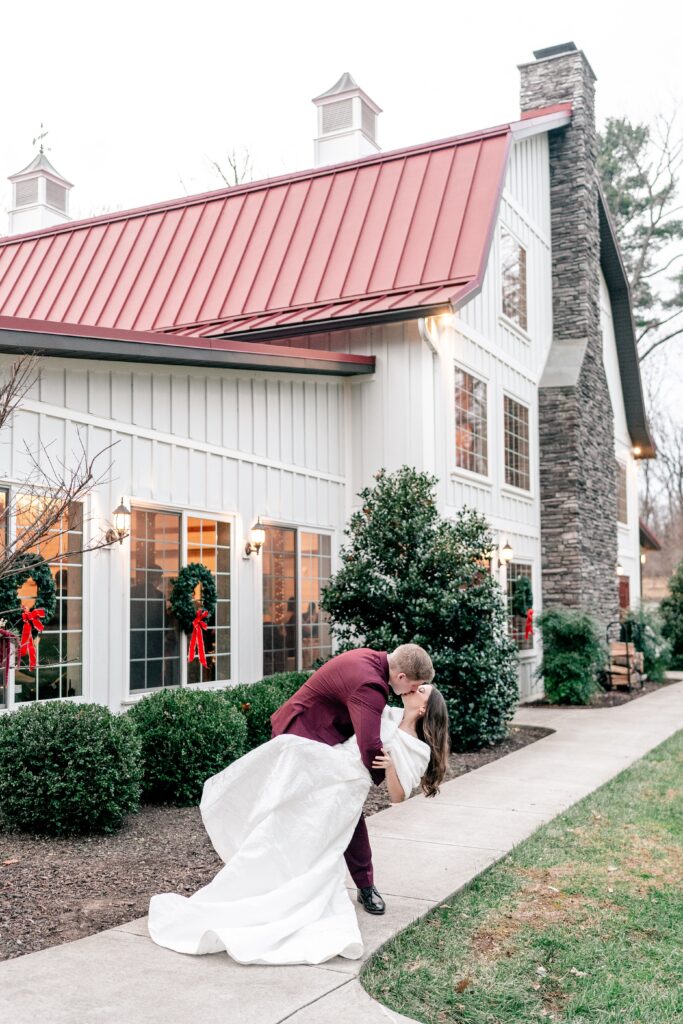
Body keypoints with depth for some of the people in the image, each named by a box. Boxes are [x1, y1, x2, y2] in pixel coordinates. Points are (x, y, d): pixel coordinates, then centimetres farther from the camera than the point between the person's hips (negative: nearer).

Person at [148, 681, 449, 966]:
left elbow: (398, 796, -4)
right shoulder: (387, 715, 17)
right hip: (319, 767, 6)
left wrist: (390, 766, -20)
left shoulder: (419, 750, 1)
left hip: (338, 795, -6)